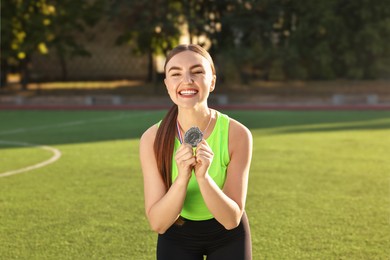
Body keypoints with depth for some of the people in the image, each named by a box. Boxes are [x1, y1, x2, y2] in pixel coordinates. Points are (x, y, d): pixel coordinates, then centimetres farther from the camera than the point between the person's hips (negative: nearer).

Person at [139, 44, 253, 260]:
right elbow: (157, 223, -22)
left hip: (228, 236, 0)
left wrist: (203, 176, -39)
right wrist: (182, 178, -37)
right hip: (176, 237, 0)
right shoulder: (152, 139, -22)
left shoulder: (237, 134, -25)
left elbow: (231, 219, -24)